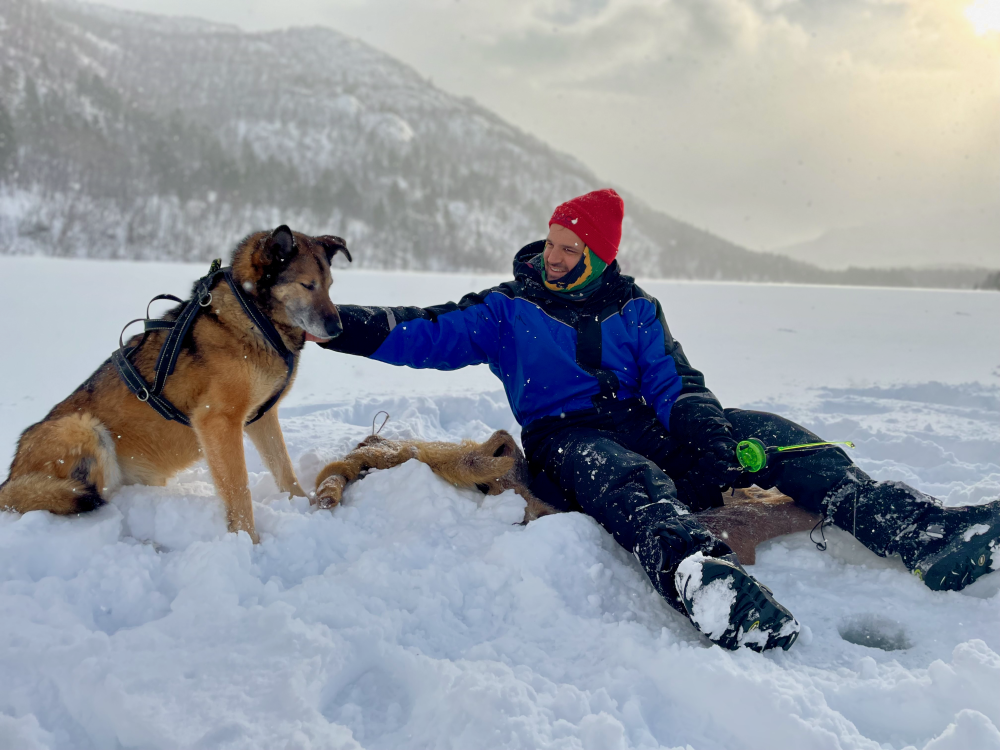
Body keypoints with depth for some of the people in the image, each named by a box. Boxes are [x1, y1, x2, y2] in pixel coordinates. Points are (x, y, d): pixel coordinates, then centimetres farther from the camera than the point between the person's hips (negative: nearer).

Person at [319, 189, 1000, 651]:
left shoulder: (635, 308, 17)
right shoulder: (509, 309, 10)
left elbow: (673, 381, 7)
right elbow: (430, 335, 1)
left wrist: (706, 425, -15)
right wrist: (349, 327, -12)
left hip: (645, 430, 4)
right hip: (569, 440, -4)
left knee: (770, 434, -16)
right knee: (632, 480, -41)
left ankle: (929, 535, -28)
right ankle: (700, 576, -75)